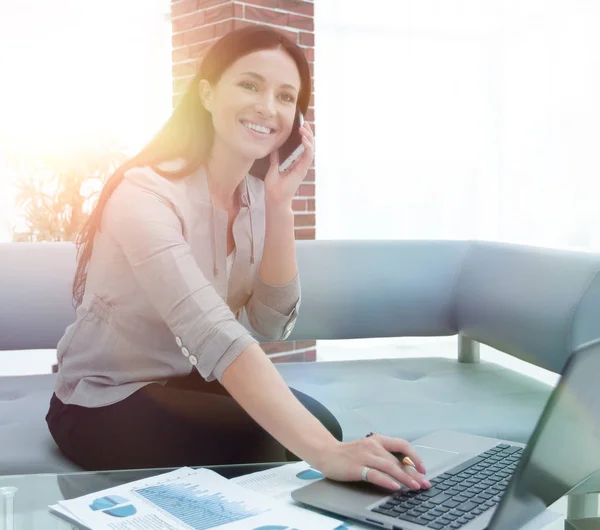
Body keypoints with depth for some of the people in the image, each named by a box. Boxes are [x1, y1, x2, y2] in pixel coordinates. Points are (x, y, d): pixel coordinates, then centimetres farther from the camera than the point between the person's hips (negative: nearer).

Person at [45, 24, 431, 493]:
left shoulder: (257, 195, -2)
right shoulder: (147, 192, -27)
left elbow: (272, 323, -9)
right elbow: (217, 338, -41)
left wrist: (281, 207, -19)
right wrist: (326, 452, -50)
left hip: (187, 384, 7)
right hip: (105, 403, -6)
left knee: (317, 421, -16)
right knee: (268, 448, -25)